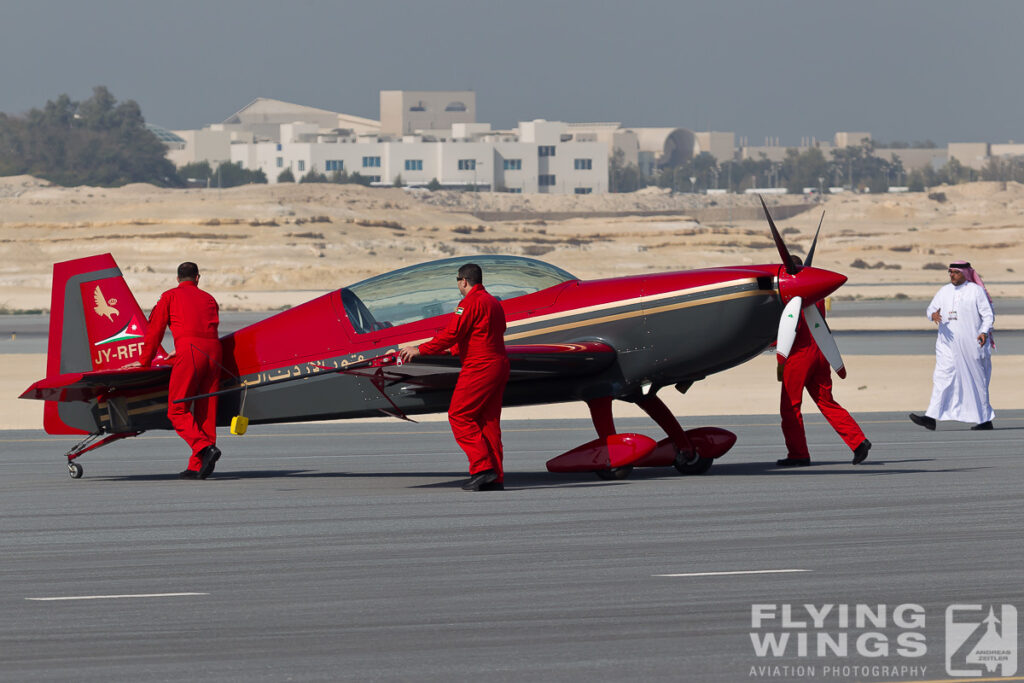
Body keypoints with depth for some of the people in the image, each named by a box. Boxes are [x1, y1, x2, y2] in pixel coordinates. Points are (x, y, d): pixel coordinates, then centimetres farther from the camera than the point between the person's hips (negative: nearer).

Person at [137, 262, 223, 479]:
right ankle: (197, 467, 4)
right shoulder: (209, 299, 27)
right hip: (214, 350, 5)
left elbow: (155, 330, 14)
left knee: (177, 410, -2)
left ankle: (205, 448, -22)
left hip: (190, 350, -5)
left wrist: (145, 362, 24)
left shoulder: (170, 296, 15)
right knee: (205, 411, 7)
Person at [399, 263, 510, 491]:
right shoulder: (494, 303, 18)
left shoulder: (470, 303, -12)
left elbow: (451, 334, -18)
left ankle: (482, 467, -13)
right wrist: (455, 348, 35)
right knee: (489, 420, 10)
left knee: (459, 416, -5)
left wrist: (420, 350, -12)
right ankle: (495, 477, 6)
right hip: (499, 364, 9)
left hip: (479, 367, -9)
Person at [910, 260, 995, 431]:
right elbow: (930, 309, 8)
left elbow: (988, 315, -3)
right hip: (948, 344, 4)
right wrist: (933, 314, -16)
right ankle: (931, 417, -14)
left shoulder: (976, 291, -2)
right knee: (942, 377, -7)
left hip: (970, 345, -4)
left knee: (976, 382, 2)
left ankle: (985, 419, 13)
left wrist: (984, 332, -20)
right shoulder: (944, 292, 12)